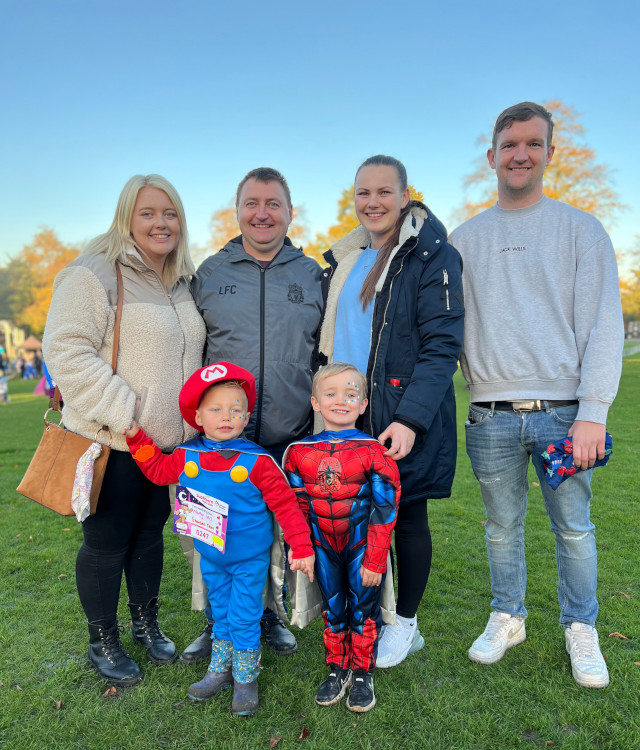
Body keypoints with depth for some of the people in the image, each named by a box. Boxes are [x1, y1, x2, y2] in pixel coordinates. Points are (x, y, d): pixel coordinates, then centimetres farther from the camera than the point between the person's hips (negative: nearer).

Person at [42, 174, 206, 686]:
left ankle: (147, 625, 40)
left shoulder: (183, 284, 12)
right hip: (112, 444, -6)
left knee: (150, 534, 20)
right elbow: (67, 352, -19)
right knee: (106, 545, 9)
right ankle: (103, 644, 30)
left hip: (170, 442, 7)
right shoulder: (95, 274, -11)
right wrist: (127, 412, -22)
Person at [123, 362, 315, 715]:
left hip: (249, 559, -4)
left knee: (244, 619, 6)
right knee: (220, 614, 21)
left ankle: (246, 679, 29)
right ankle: (219, 671, 41)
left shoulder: (257, 461, -21)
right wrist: (136, 438, 2)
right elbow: (158, 470, 11)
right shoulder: (187, 455, -9)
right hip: (210, 557, 4)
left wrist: (301, 547, -16)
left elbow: (285, 504, -16)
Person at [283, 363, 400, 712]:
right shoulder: (299, 452, -6)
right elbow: (296, 506, 3)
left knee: (363, 610, 10)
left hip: (363, 547, -2)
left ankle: (363, 674, 31)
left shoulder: (373, 452, -15)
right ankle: (337, 669, 36)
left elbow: (385, 509, -12)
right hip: (325, 548, 3)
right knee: (332, 610, 16)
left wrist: (375, 561, -12)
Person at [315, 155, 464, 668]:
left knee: (406, 517, 8)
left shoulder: (432, 256, -7)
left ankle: (405, 623, 29)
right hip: (347, 415, 6)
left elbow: (442, 347, -14)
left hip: (403, 419, -5)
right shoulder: (344, 259, 13)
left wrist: (411, 418, -23)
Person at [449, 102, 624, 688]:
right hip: (492, 415, 2)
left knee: (573, 527, 9)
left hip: (563, 411, -1)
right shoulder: (464, 239, 11)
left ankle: (581, 628, 29)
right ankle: (508, 618, 32)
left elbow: (603, 324, -2)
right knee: (502, 526, 13)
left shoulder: (581, 229, 4)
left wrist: (592, 412, -10)